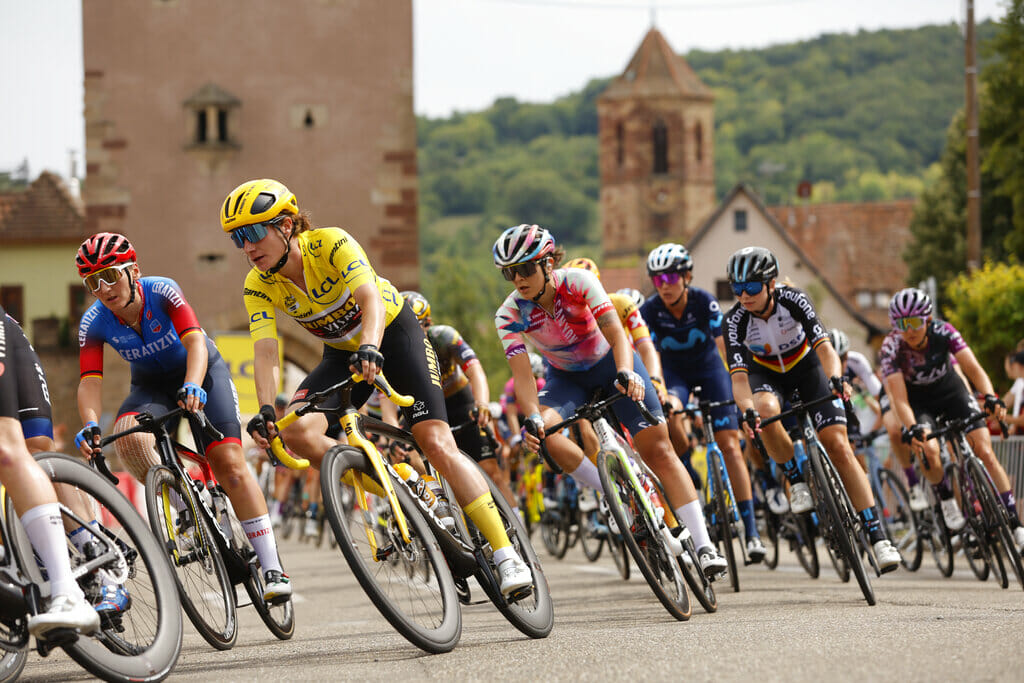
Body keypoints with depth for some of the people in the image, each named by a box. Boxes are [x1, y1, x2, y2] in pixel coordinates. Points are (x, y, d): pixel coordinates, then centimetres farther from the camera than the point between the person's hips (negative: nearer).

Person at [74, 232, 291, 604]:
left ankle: (272, 569, -16)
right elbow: (90, 381, -26)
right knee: (127, 437, -31)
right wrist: (90, 424, -46)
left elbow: (195, 342, -39)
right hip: (151, 386, 3)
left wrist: (193, 386, -58)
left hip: (201, 371, -3)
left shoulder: (162, 292, -28)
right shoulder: (94, 322, -20)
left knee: (229, 462, -17)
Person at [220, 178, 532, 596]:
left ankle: (506, 555, -16)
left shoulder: (331, 244, -28)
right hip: (342, 354, 4)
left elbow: (371, 299, -42)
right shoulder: (259, 286, -16)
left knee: (437, 443, -18)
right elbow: (265, 351, -25)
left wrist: (370, 348, -62)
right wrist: (265, 410, -43)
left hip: (392, 332, -4)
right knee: (295, 433, -23)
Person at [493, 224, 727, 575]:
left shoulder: (578, 282, -27)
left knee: (658, 449, -13)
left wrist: (626, 373, -54)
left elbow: (617, 335, -35)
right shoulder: (510, 314, -22)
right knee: (542, 432, -30)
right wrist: (532, 416, -45)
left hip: (610, 362, -2)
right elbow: (522, 373, -27)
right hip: (566, 377, 2)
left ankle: (704, 546, -14)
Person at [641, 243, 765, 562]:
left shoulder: (704, 302, -22)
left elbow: (725, 346, -27)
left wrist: (741, 389, -38)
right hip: (674, 373, 0)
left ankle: (751, 530, -14)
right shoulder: (650, 310, -21)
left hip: (709, 369, 0)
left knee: (729, 444, -13)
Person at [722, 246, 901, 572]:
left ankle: (877, 535, -13)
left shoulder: (793, 300, -28)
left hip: (807, 368, 0)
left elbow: (824, 347, -35)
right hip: (767, 375, 1)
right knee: (767, 410, -37)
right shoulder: (736, 320, -26)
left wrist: (835, 378, -55)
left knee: (839, 447, -13)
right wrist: (747, 410, -52)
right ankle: (796, 481, -15)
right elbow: (739, 375, -32)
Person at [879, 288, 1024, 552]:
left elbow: (973, 367, -33)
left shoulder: (943, 332, -25)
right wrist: (912, 428, -53)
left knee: (985, 453, -12)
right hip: (916, 399, -1)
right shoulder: (891, 348, -28)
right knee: (928, 449, -30)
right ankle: (947, 503, -3)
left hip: (950, 391, 1)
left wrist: (990, 397, -51)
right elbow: (899, 398, -35)